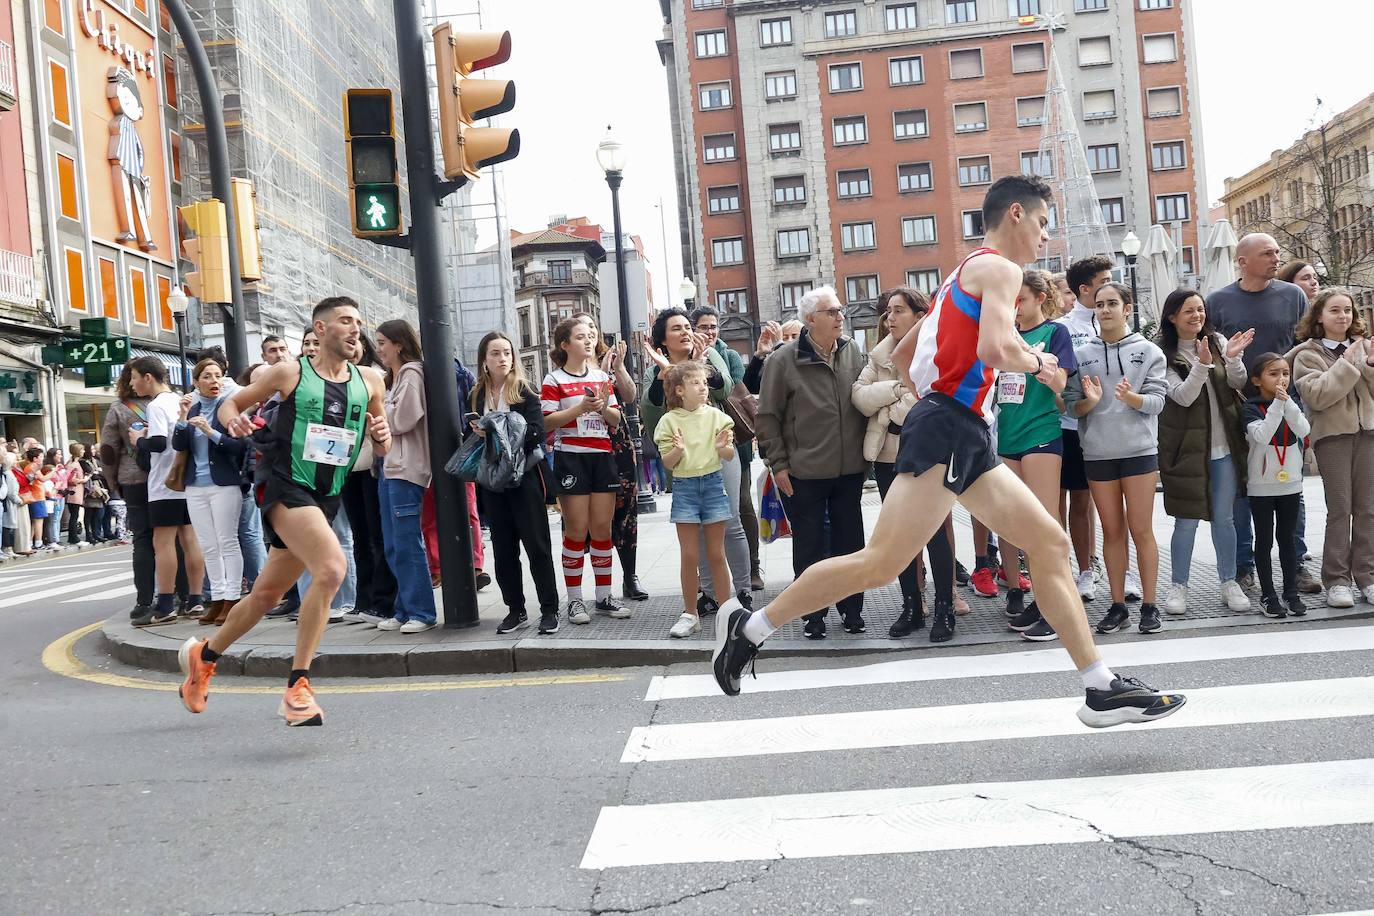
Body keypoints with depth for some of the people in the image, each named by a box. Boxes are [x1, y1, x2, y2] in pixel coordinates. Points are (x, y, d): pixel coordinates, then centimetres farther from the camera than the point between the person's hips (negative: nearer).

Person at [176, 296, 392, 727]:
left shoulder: (368, 381, 7)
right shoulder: (290, 373, -3)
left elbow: (382, 448, 17)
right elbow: (229, 404, 8)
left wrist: (382, 436, -7)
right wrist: (234, 421, -15)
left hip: (325, 497, 6)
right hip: (283, 486, -6)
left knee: (267, 594, 16)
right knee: (331, 567, -28)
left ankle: (203, 654, 42)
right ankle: (297, 685, -19)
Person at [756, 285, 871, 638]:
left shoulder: (853, 352, 4)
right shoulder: (783, 360, -8)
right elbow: (768, 417, -4)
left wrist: (866, 455, 11)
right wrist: (778, 464, -6)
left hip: (850, 470, 3)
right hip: (804, 474, -3)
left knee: (850, 542, 11)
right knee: (810, 546, 5)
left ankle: (852, 609, 24)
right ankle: (814, 614, 17)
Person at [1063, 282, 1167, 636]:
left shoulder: (1148, 351, 4)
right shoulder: (1082, 354, 8)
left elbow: (1156, 400, -5)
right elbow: (1071, 405, 3)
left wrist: (1131, 397, -24)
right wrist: (1090, 402, -18)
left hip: (1139, 449, -2)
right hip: (1097, 452, 2)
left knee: (1141, 530, 0)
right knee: (1112, 530, 7)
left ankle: (1149, 605, 8)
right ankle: (1118, 606, 14)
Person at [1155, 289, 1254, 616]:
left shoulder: (1218, 342, 4)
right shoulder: (1164, 354, -7)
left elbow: (1239, 384, -1)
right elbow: (1183, 396, -15)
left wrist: (1233, 358, -20)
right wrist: (1202, 364, -29)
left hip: (1224, 445, 3)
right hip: (1187, 448, -3)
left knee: (1224, 518, 9)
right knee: (1186, 521, 1)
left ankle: (1229, 582, 20)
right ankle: (1178, 586, 13)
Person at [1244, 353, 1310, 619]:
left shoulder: (1291, 404, 6)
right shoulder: (1252, 407, -8)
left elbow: (1304, 430, -11)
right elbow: (1262, 436, -23)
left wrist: (1287, 402, -21)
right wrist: (1277, 404, -26)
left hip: (1290, 482, 4)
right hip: (1261, 485, -4)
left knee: (1288, 538, 10)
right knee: (1264, 540, 4)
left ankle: (1291, 593, 16)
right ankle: (1268, 596, 9)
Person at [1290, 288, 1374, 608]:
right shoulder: (1308, 354, 2)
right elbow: (1316, 395, -13)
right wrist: (1347, 364, -12)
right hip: (1333, 434, -4)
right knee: (1340, 508, -6)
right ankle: (1336, 580, 0)